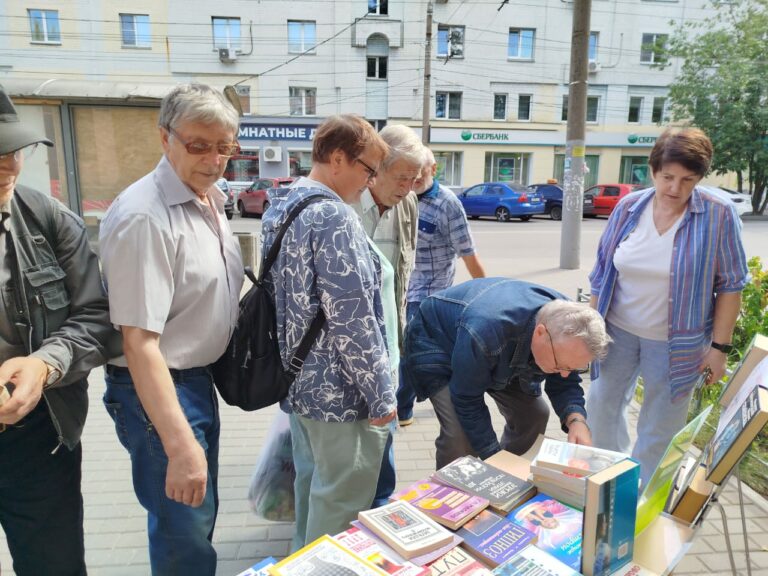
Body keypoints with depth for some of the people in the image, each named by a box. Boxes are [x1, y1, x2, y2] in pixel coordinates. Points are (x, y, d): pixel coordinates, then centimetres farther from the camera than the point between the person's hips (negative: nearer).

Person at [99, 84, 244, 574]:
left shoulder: (210, 202, 5)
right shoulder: (144, 216, -23)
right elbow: (139, 340, -27)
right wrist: (180, 445, -29)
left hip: (199, 378, 9)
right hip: (157, 390, -8)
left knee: (201, 516, 24)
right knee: (187, 533, 7)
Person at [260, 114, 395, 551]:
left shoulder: (280, 207, 8)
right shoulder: (334, 216, -22)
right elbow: (352, 319, -25)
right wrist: (381, 394, -15)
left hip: (298, 380, 10)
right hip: (339, 390, -10)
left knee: (311, 485, 25)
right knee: (339, 506, 8)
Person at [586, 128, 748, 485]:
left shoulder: (719, 216, -11)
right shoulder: (628, 208, -4)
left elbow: (730, 285, -6)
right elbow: (602, 271, 2)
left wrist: (719, 345, -8)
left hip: (676, 344, -3)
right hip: (617, 331, 3)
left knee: (659, 429, 10)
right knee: (602, 405, 17)